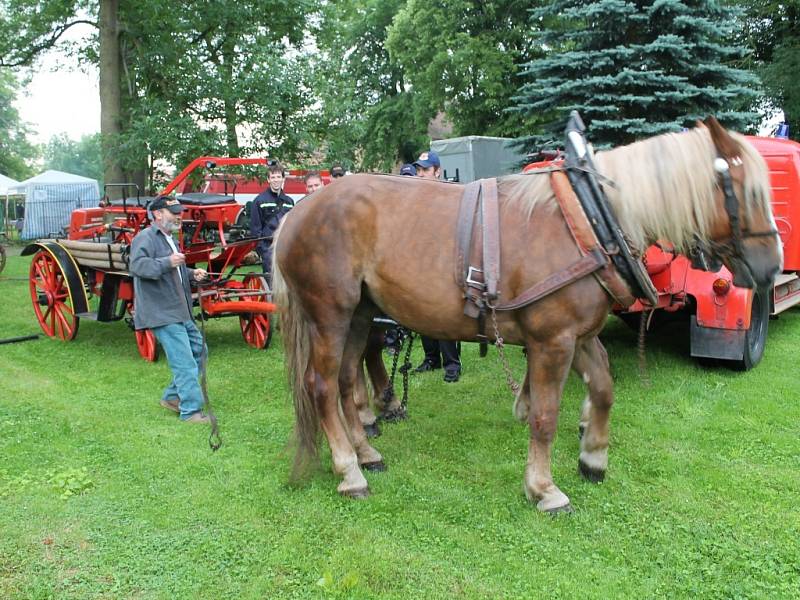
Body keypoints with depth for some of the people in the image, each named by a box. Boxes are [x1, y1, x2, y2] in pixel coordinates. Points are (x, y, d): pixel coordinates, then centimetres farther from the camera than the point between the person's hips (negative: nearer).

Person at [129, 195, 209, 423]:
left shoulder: (169, 239, 22)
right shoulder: (145, 238, -10)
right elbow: (137, 265, -27)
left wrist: (191, 274, 16)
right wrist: (167, 263, -36)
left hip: (180, 311, 10)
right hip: (162, 312, -10)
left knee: (198, 349, 16)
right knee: (184, 361, -11)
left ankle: (172, 396, 27)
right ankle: (191, 410, -5)